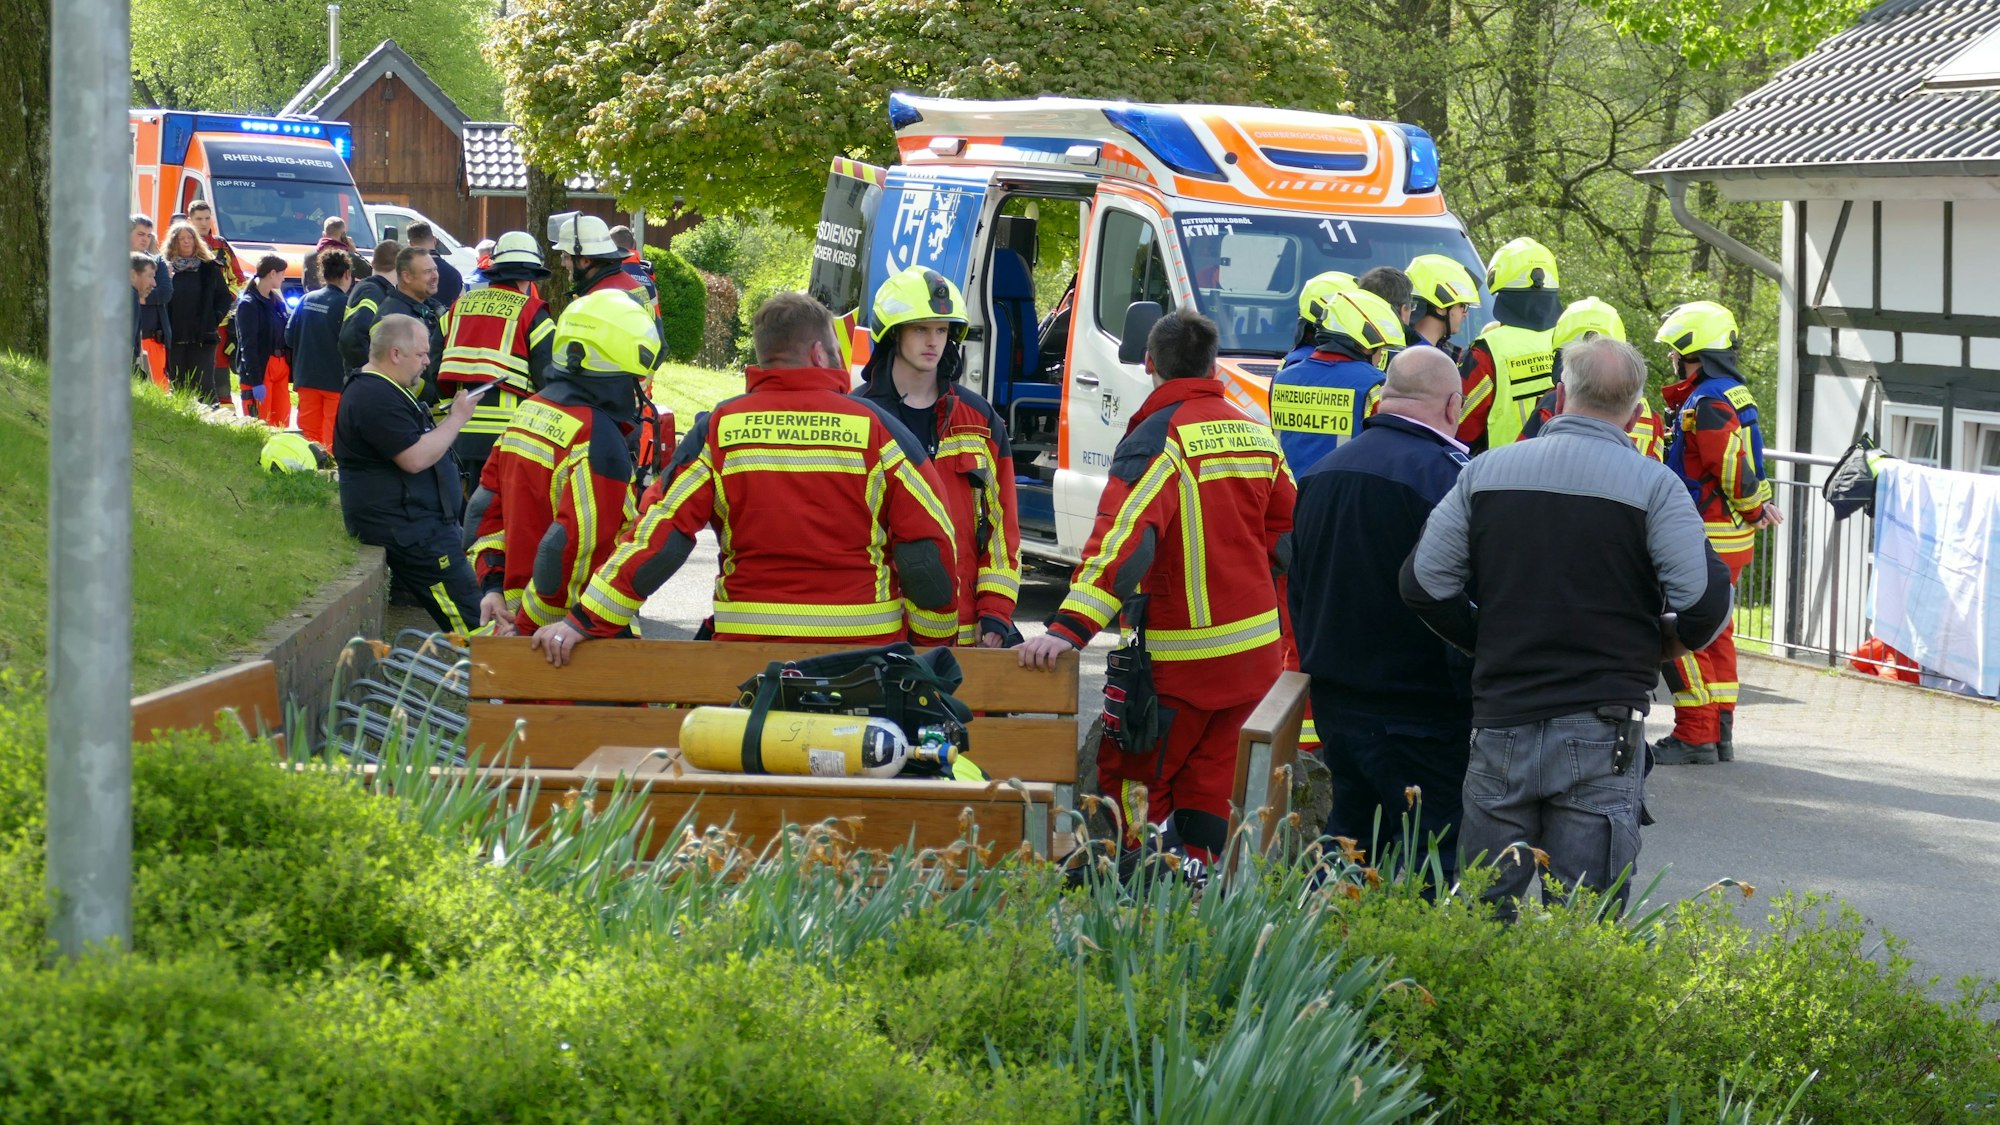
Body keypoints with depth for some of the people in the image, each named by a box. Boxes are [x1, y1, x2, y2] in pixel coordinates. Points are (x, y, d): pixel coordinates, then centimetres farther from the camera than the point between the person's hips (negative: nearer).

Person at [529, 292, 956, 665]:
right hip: (864, 642, -1)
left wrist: (586, 620, -3)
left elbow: (660, 534, -5)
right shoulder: (875, 427, -1)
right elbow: (928, 541, -2)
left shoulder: (719, 429, 1)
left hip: (749, 641, 1)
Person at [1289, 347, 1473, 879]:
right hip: (1419, 713, -8)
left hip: (1334, 701, 8)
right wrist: (1474, 698, -12)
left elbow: (1297, 588, 21)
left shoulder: (1322, 471, 11)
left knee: (1350, 838, 17)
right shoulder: (1444, 475, -17)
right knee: (1430, 861, -4)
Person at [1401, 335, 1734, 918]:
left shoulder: (1486, 472, 4)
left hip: (1499, 722, 3)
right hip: (1601, 732, -3)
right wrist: (1667, 641, 9)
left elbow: (1423, 584, 5)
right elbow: (1706, 602, -13)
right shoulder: (1653, 486, -6)